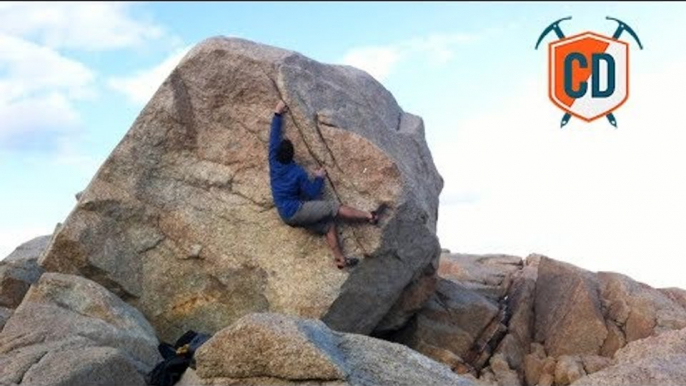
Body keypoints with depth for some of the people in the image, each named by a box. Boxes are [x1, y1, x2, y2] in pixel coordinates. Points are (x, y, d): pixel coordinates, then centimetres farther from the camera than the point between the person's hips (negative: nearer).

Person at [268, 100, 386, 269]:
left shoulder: (274, 163, 1)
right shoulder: (298, 173, -14)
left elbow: (274, 137, 9)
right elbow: (312, 193, -8)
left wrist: (277, 114, 13)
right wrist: (319, 178, 7)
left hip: (287, 215, 8)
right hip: (295, 210, -8)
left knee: (328, 225, 7)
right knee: (333, 207, -7)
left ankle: (340, 258, 1)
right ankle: (370, 216, -8)